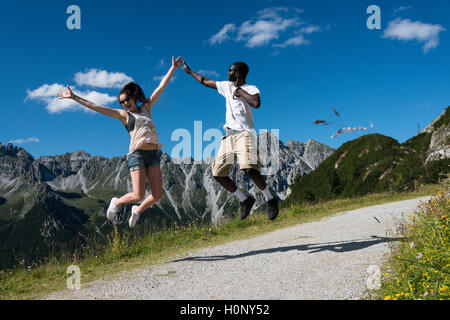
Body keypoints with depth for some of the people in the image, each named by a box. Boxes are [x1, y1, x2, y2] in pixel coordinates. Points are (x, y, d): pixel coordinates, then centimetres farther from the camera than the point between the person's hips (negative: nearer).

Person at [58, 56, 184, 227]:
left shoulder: (146, 107, 20)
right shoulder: (123, 114, 10)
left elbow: (161, 87, 23)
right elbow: (96, 107, 6)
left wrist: (173, 68, 27)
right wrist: (74, 97, 2)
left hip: (153, 154, 4)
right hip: (137, 154, -4)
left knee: (157, 195, -3)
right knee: (138, 195, -10)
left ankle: (137, 210, 27)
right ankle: (117, 202, 21)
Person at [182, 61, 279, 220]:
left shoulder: (251, 89, -1)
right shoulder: (226, 86, 19)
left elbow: (256, 103, -24)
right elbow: (205, 81, 32)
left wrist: (239, 90, -10)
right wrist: (189, 71, 40)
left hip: (244, 133, -7)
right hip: (229, 135, 7)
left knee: (249, 168, -27)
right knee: (217, 173, 0)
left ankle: (270, 200, -5)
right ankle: (245, 200, 12)